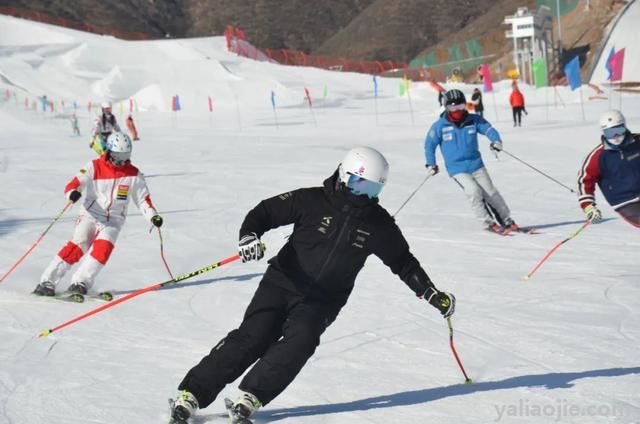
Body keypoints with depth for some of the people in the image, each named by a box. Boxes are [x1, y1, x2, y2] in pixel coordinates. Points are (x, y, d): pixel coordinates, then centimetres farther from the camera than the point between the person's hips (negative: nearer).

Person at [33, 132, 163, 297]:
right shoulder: (94, 167, -4)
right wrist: (73, 193, -35)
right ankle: (47, 281, -17)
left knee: (103, 247, -26)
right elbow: (72, 185, -11)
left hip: (113, 220, 2)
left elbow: (143, 198, 7)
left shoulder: (133, 175, 2)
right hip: (91, 215, -2)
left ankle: (80, 282, -20)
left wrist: (153, 216, -9)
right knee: (77, 246, -21)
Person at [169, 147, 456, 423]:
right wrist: (249, 236, -26)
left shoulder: (378, 223, 2)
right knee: (253, 338, -17)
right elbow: (265, 212, -6)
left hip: (323, 301, 2)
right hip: (282, 284, -2)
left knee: (300, 341, -25)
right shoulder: (312, 201, -8)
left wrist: (433, 295, 10)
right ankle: (191, 393, -11)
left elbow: (403, 261, 13)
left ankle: (250, 398, -17)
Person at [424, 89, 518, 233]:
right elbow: (429, 144, 5)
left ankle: (507, 221, 17)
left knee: (491, 193, 2)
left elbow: (488, 129, -10)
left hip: (476, 164, 2)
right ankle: (488, 223, -9)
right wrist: (431, 164, 5)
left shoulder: (473, 120, -4)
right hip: (457, 169, -2)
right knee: (474, 191, -21)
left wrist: (496, 140, -31)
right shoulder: (440, 126, -7)